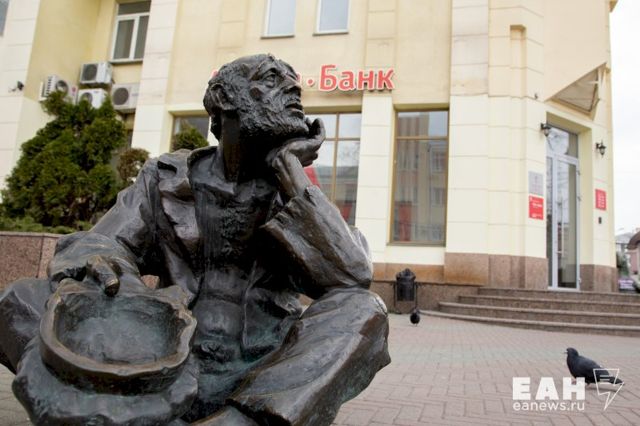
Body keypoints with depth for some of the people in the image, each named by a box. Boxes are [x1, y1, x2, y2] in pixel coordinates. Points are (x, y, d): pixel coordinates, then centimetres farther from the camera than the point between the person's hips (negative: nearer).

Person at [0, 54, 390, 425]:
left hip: (262, 382, 0)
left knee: (364, 311, -25)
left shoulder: (298, 196, 3)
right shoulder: (167, 179, 6)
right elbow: (103, 244, -3)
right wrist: (96, 263, -28)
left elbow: (352, 275, -13)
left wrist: (290, 172, -13)